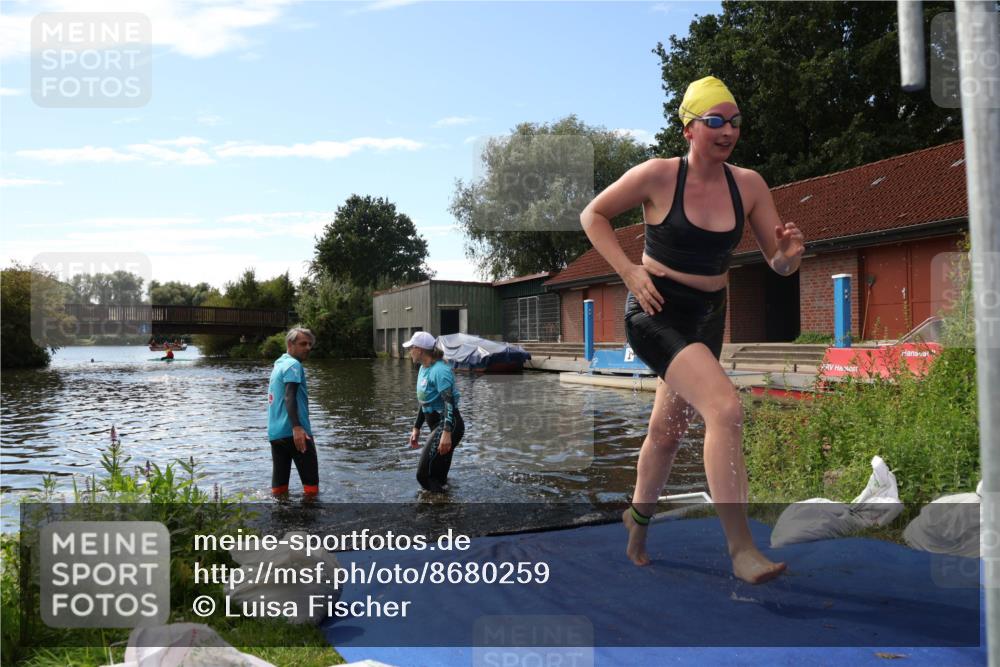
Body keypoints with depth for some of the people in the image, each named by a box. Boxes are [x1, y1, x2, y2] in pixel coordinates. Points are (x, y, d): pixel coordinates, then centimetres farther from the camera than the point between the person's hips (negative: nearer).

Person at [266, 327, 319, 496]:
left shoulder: (279, 364, 20)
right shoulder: (293, 364, -8)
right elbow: (289, 397, -22)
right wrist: (297, 427, -33)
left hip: (275, 432, 8)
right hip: (293, 431, -8)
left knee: (279, 482, 8)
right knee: (311, 481, -1)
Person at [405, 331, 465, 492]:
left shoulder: (439, 370, -16)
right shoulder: (423, 369, 13)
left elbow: (449, 402, -24)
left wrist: (447, 433, -32)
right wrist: (416, 428, 24)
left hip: (448, 426, -10)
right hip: (437, 426, 10)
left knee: (425, 474, -15)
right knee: (437, 476, 12)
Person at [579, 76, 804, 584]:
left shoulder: (748, 185, 0)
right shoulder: (659, 175, -12)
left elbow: (778, 265, 3)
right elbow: (593, 215, -1)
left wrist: (789, 253, -22)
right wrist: (630, 273, -12)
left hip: (708, 317, 6)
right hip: (656, 313, -6)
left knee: (668, 430, 18)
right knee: (725, 409, -25)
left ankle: (639, 515, 43)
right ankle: (741, 548, -17)